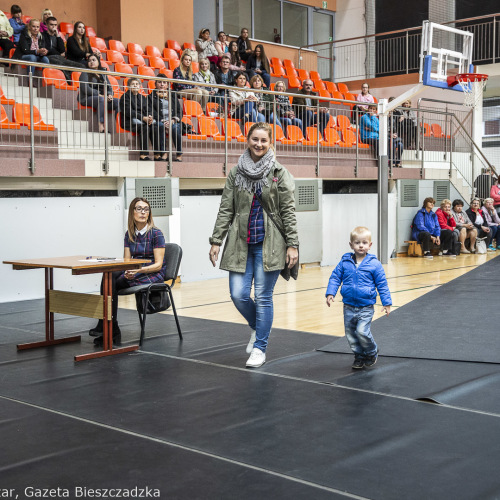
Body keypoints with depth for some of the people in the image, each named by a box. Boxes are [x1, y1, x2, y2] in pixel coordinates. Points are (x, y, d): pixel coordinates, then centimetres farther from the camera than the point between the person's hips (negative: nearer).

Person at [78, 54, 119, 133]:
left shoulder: (103, 74, 20)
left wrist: (109, 95, -9)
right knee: (101, 99, -38)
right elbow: (85, 88, -11)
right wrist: (99, 95, -18)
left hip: (102, 97, 6)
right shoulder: (85, 73, 2)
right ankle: (101, 125, -46)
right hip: (87, 98, -5)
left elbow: (109, 87, 15)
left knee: (117, 101, -20)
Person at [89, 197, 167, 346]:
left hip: (154, 275, -5)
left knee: (114, 283, -27)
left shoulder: (156, 234, -7)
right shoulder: (129, 234, 10)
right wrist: (127, 272, -17)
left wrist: (139, 270, -28)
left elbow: (158, 264, -11)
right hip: (134, 272, 5)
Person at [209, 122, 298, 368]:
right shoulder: (236, 173, 7)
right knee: (238, 295, -1)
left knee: (263, 297, 0)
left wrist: (292, 245, -6)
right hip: (241, 243, 3)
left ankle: (259, 348, 14)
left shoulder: (279, 173, 0)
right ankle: (257, 327, 30)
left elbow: (288, 211, -1)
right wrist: (216, 241, 3)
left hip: (268, 243, -3)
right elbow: (225, 209, 8)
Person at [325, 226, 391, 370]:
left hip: (366, 307, -4)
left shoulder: (374, 264, -5)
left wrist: (386, 303, 0)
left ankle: (372, 352, 12)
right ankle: (359, 356, 29)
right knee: (350, 333, 9)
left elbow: (382, 284, 1)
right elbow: (335, 278, 7)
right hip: (349, 307, 4)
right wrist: (330, 293, -6)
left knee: (362, 331, -15)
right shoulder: (344, 262, 0)